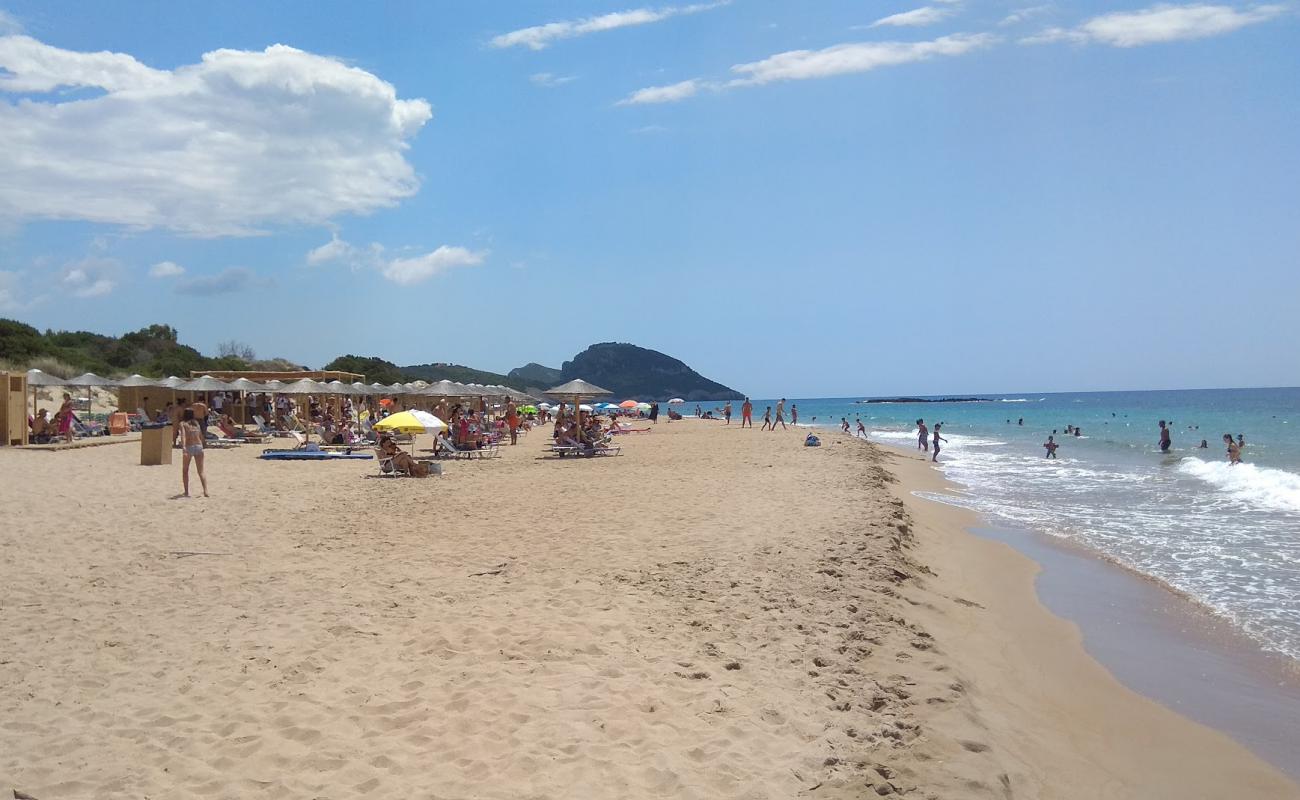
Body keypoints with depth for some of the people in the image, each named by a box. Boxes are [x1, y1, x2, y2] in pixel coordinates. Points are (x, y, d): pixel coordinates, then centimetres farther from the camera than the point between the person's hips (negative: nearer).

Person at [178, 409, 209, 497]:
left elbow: (183, 435, -15)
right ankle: (205, 491, -15)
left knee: (185, 470, 15)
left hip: (188, 447, -3)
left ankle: (186, 492, 12)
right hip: (199, 446, 3)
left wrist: (183, 446, -29)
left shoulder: (183, 423, 3)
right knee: (201, 471, 2)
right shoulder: (196, 423, 15)